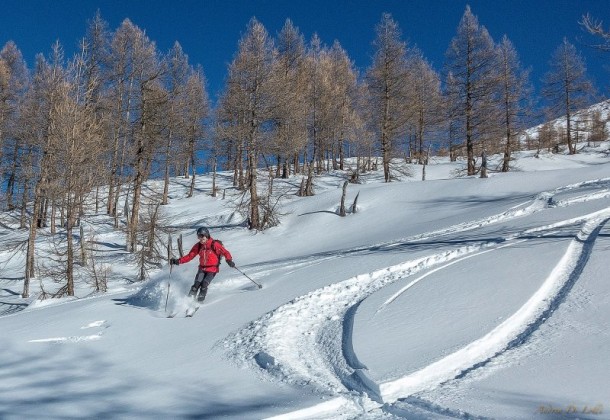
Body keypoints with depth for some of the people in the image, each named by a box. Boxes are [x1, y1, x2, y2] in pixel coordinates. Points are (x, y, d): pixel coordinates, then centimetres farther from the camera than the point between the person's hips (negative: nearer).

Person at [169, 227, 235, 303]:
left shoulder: (214, 244, -14)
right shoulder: (198, 246, 1)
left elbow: (225, 252, -14)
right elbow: (190, 256, 2)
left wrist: (229, 260, -33)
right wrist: (178, 261, -8)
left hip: (212, 269, -4)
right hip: (202, 268, 4)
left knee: (204, 285, -18)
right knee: (196, 284, -13)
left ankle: (199, 301, -4)